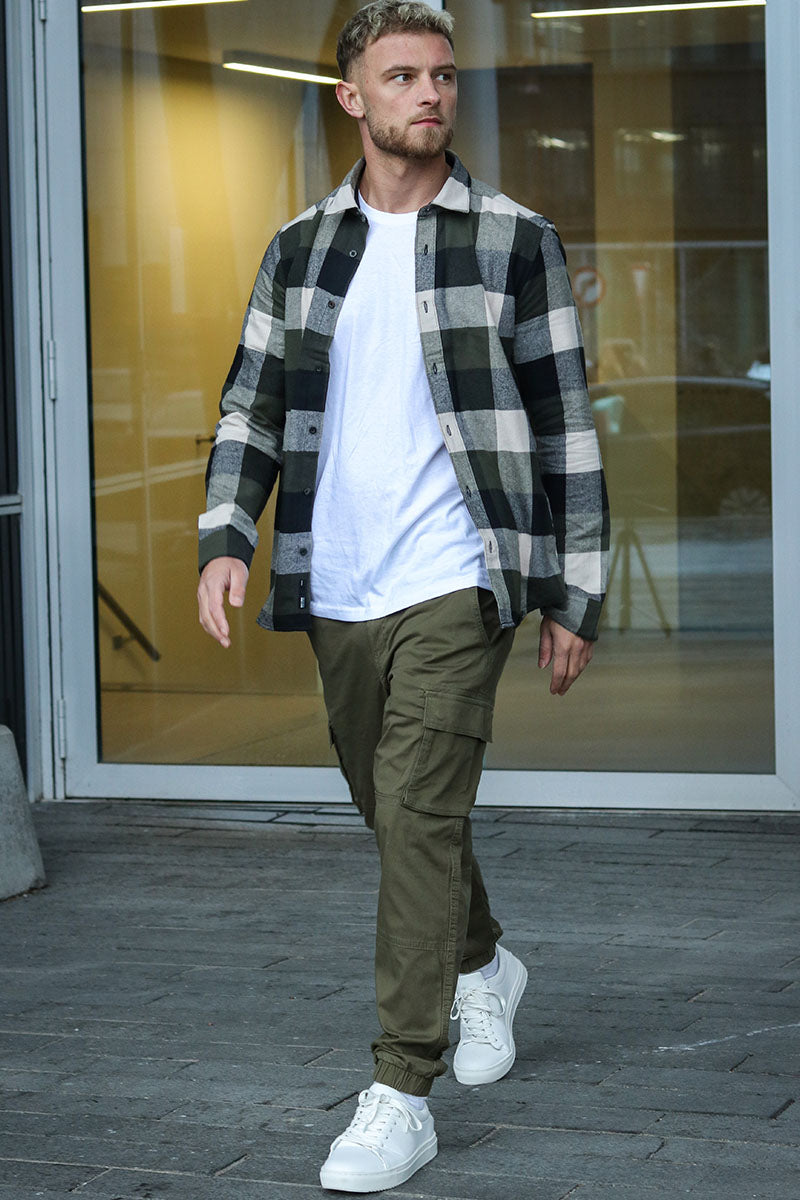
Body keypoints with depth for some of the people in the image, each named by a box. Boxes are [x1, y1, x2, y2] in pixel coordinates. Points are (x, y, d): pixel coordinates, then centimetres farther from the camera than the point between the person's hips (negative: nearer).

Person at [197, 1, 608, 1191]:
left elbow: (565, 422, -1)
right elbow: (252, 402, 10)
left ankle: (400, 1096, -7)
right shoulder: (300, 248, 9)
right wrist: (226, 538, -7)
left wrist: (577, 596, -2)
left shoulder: (515, 240, -1)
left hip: (455, 583, -5)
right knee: (393, 810, 18)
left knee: (419, 819, -11)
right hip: (336, 594, 5)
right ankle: (485, 967, 45)